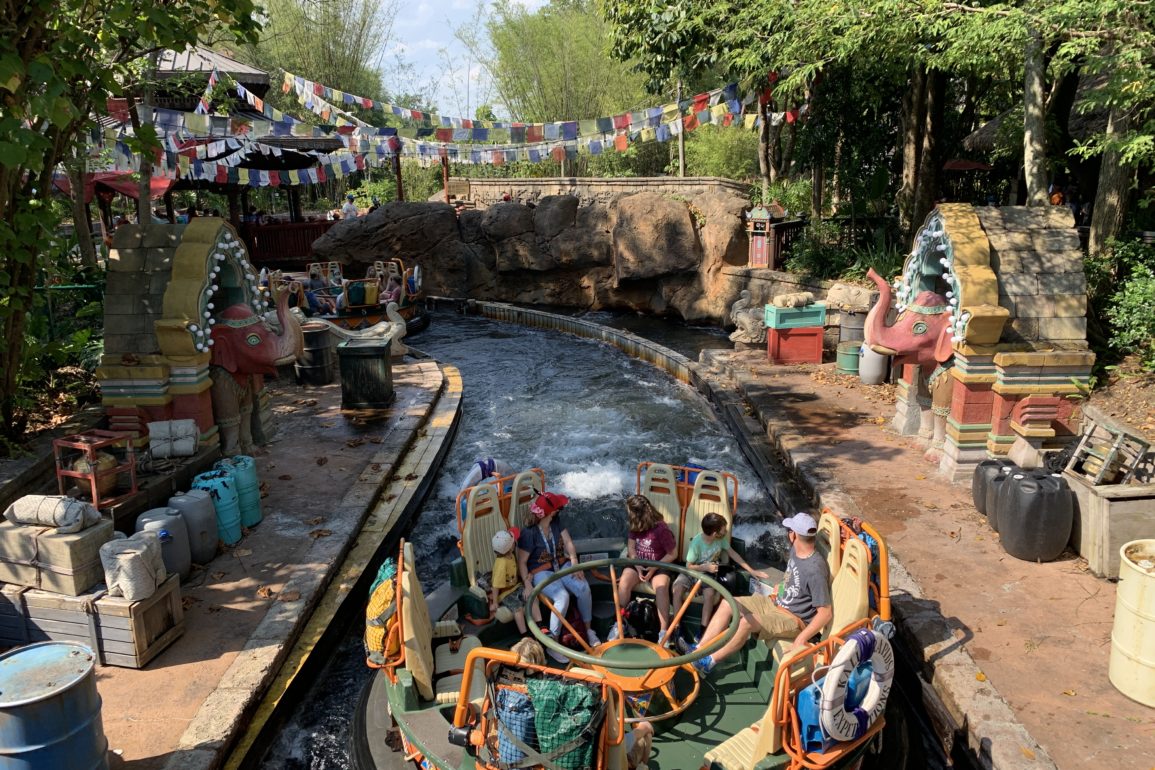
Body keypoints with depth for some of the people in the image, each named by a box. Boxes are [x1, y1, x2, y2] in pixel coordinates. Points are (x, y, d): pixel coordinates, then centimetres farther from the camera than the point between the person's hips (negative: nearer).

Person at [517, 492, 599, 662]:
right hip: (541, 572, -6)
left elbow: (569, 543, -5)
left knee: (583, 588, -22)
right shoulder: (529, 533, -16)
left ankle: (588, 629, -1)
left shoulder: (556, 523, 2)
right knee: (563, 597, -33)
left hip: (562, 565, 6)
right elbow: (522, 562, -13)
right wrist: (527, 584, -26)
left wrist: (575, 564, -19)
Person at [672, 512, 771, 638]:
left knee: (709, 593, -31)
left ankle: (703, 630, -21)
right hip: (692, 571, -2)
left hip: (708, 574, 2)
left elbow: (732, 553, 1)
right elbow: (689, 566, -13)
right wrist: (706, 567, -26)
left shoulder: (721, 538, -12)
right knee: (677, 590, -31)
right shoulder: (696, 542, -24)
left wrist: (751, 570, -1)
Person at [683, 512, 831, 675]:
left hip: (795, 619, -9)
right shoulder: (796, 550, -1)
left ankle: (711, 660, -12)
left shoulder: (815, 570, -28)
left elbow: (826, 612, -28)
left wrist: (801, 639, -33)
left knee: (747, 621, -30)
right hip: (777, 603, 9)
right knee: (728, 604, -2)